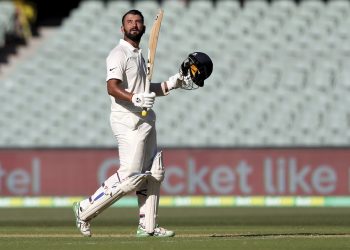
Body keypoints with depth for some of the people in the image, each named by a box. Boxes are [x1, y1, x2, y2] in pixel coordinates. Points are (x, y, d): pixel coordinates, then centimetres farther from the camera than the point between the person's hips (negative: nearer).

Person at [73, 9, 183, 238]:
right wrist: (135, 99, -38)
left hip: (145, 120, 10)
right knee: (130, 176, -13)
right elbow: (113, 88, -23)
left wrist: (170, 84, 18)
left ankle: (148, 227, 12)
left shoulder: (139, 55, 20)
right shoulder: (119, 54, -10)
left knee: (154, 173, 7)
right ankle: (85, 210, -3)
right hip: (128, 121, -10)